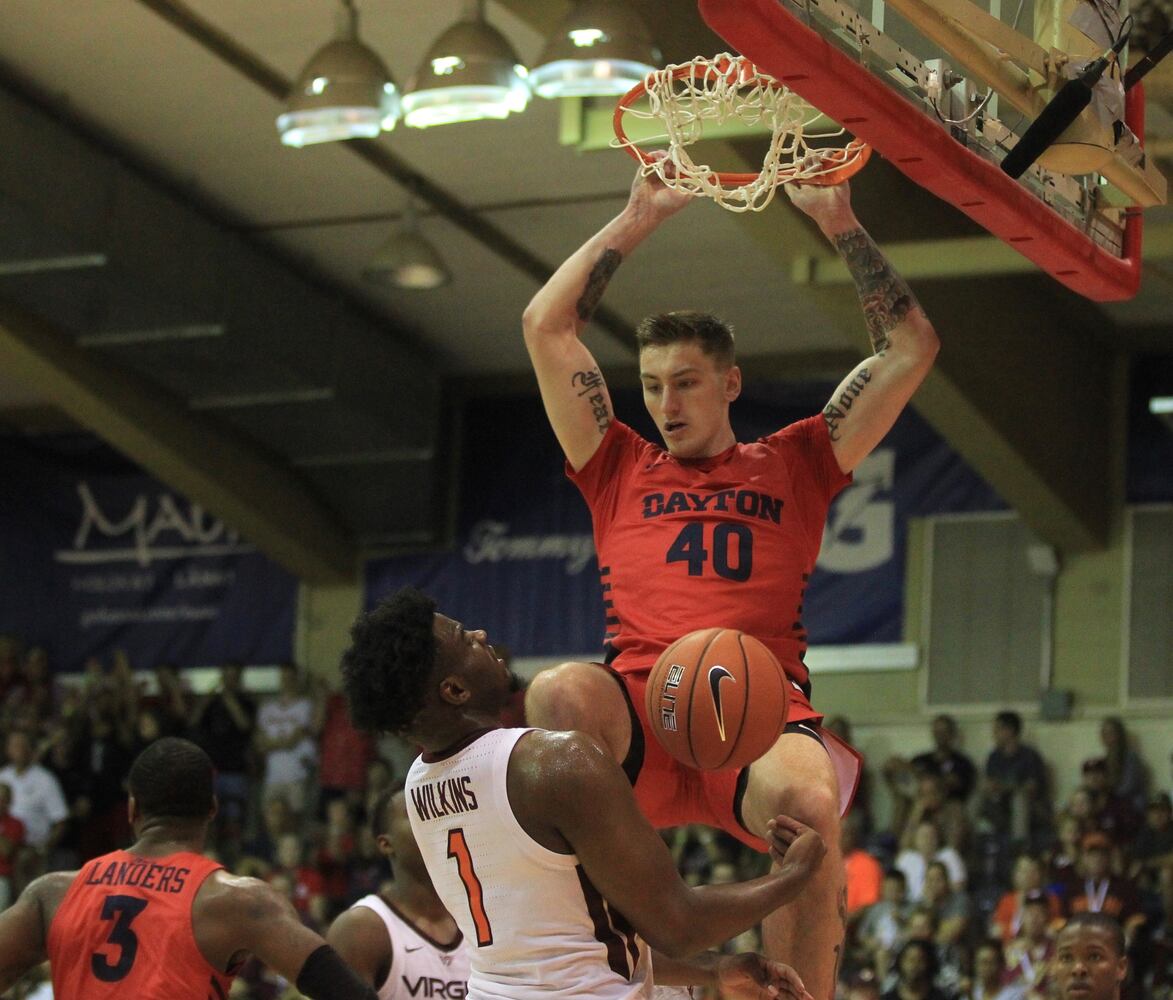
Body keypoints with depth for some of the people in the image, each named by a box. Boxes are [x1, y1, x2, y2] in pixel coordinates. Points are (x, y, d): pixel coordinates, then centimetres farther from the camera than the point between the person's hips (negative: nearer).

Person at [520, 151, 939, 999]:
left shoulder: (796, 465, 23)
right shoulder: (621, 471, 25)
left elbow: (911, 348, 21)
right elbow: (546, 326, 22)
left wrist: (840, 222, 18)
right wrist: (636, 222, 24)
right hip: (638, 712, 1)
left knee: (809, 799, -37)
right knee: (559, 696, -36)